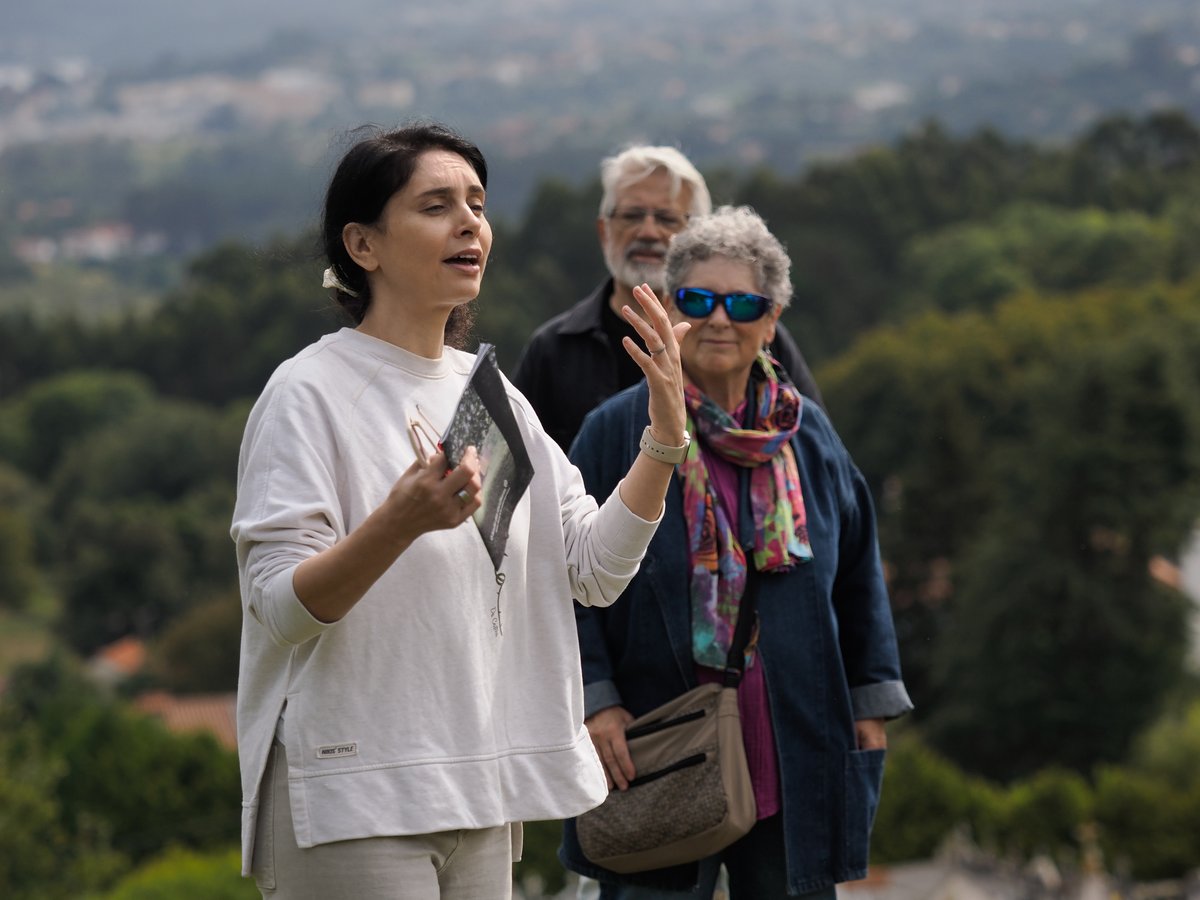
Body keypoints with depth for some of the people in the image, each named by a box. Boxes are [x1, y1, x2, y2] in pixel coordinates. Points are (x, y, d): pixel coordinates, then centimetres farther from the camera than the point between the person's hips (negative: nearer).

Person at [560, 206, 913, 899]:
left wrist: (873, 703, 10)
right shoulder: (617, 431, -1)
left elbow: (858, 575, 14)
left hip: (793, 759, 3)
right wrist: (594, 698, -12)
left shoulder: (809, 436, 9)